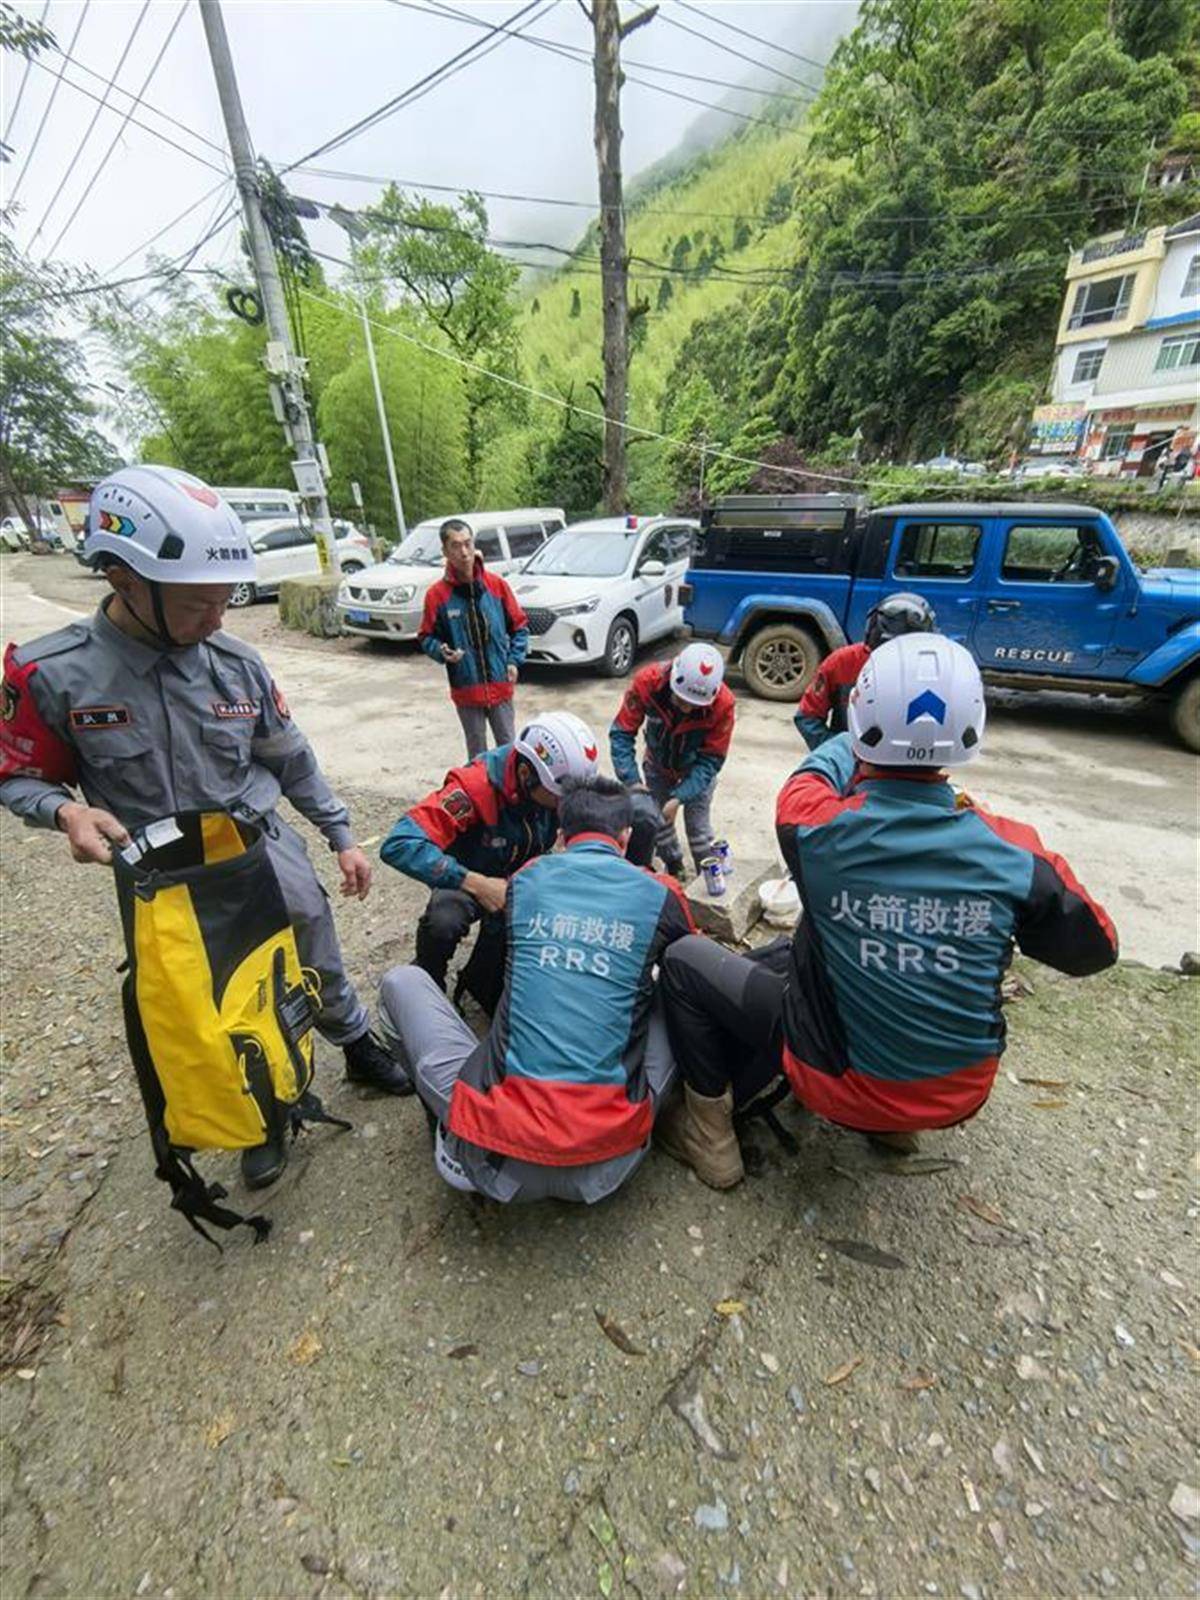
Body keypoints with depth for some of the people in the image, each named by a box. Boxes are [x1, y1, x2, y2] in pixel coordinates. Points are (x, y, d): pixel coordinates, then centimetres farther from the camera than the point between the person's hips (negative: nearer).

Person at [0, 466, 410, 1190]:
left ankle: (359, 1045, 44)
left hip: (268, 850, 2)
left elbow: (294, 761, 2)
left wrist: (342, 837, 3)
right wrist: (67, 812, -23)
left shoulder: (238, 664, -7)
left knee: (324, 968, 15)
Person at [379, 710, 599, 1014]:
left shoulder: (563, 783, -19)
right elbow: (397, 845, -41)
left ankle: (485, 984, 5)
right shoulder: (476, 787, -35)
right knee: (442, 923, -34)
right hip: (470, 878, -3)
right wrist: (476, 884, -47)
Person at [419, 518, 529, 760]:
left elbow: (519, 626, 6)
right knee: (477, 754, 11)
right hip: (466, 690, -1)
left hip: (500, 685, 1)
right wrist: (442, 652, -19)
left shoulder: (496, 584, -2)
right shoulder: (437, 594, -7)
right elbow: (426, 637, 2)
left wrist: (514, 660, -6)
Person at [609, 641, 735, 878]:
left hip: (696, 768, -2)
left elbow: (710, 760, -25)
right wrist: (633, 782, -36)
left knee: (698, 827, 0)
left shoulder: (723, 704, -35)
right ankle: (674, 869, 37)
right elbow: (621, 733, -27)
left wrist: (679, 798, -34)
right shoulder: (647, 682, -35)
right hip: (658, 764, 2)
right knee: (658, 822, 9)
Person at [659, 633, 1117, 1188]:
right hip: (959, 1097, 4)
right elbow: (1094, 949, 2)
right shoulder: (1014, 852, -18)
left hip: (840, 1089, -3)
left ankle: (710, 1136, 13)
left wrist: (865, 742, 17)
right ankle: (891, 1124, 30)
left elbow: (814, 772, 0)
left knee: (683, 958, 6)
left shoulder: (821, 829, -25)